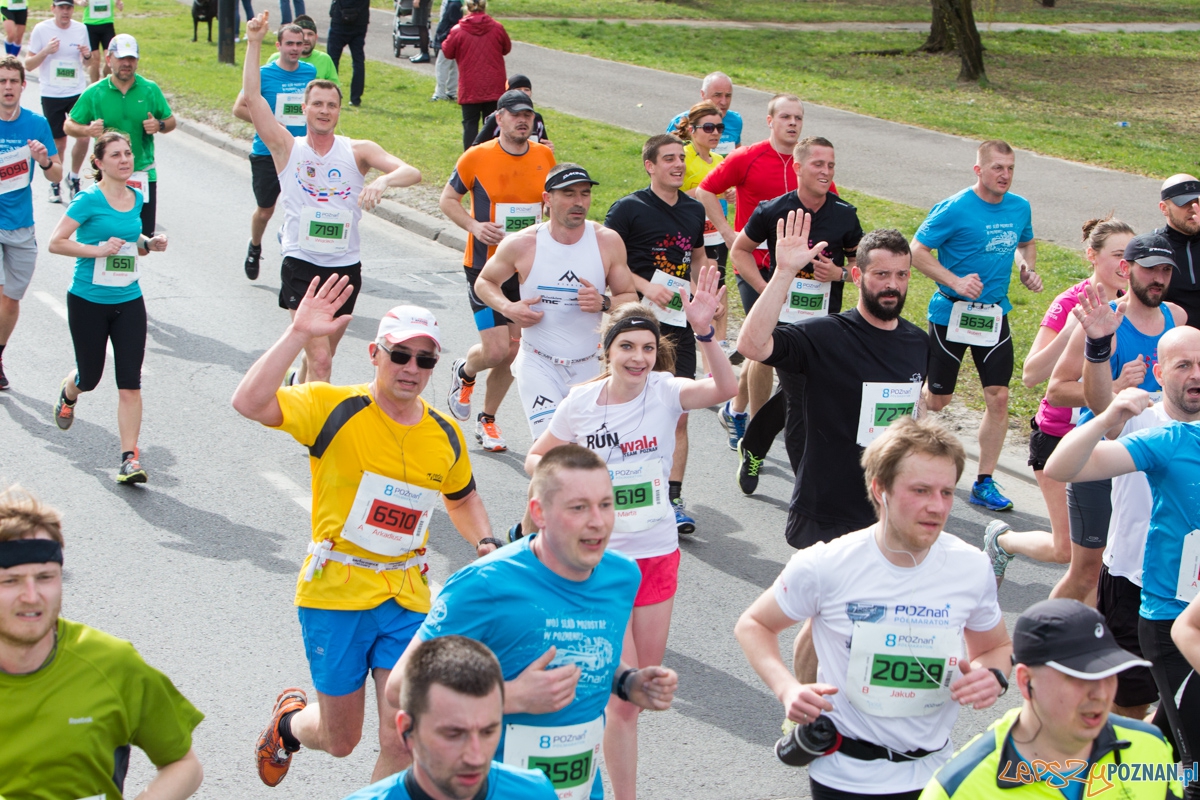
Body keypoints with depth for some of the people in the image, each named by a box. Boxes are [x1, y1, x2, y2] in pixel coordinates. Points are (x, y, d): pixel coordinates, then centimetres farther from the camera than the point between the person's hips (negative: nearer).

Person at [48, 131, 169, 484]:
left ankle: (130, 457, -3)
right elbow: (55, 242, -15)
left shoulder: (136, 198, 5)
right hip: (88, 301, -3)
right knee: (89, 377, 13)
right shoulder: (88, 200, -12)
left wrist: (150, 243, 3)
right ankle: (68, 393, 51)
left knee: (130, 382, -6)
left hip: (129, 301, 4)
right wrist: (97, 250, -24)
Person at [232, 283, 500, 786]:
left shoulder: (445, 435, 6)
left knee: (402, 744, -4)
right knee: (340, 740, 12)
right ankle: (290, 719, 48)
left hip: (407, 600, 4)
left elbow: (462, 499, 25)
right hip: (336, 594, -3)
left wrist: (485, 545, 6)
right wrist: (298, 335, -31)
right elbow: (249, 403, -27)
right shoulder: (335, 408, -11)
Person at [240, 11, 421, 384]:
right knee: (320, 359, -16)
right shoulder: (287, 148, -1)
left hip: (346, 269, 3)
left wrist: (383, 180, -35)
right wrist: (254, 43, -15)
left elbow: (412, 173, -14)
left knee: (321, 354, 19)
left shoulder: (358, 151, -1)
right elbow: (251, 97, -10)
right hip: (301, 266, -3)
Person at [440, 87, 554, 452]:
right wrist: (474, 225, -15)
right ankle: (464, 372, 24)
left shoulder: (545, 156, 3)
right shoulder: (477, 157, -7)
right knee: (497, 350, -12)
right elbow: (447, 199, 2)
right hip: (484, 267, -4)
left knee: (514, 351, 5)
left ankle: (488, 419, 26)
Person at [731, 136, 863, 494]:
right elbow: (740, 250, 7)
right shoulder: (773, 212, -7)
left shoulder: (845, 215, 0)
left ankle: (752, 447, 39)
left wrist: (841, 273, -10)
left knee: (794, 394, 13)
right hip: (786, 319, -3)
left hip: (827, 321, 4)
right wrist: (766, 289, -5)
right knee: (801, 399, -7)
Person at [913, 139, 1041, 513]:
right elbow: (918, 250, -12)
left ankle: (984, 483, 8)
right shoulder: (954, 209, -14)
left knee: (998, 398, -3)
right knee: (937, 399, 5)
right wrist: (956, 282, -23)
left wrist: (1028, 269, 2)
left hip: (994, 314, 4)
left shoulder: (1020, 207, 3)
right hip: (951, 312, -4)